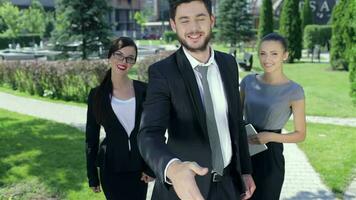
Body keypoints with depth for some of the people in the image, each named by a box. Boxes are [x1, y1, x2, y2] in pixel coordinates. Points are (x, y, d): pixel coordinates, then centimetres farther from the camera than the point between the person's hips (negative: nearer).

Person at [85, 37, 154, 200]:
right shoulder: (96, 95, -5)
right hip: (111, 170, -1)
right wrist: (92, 176, 2)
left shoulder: (143, 91, -5)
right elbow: (91, 137, 1)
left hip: (139, 167, 1)